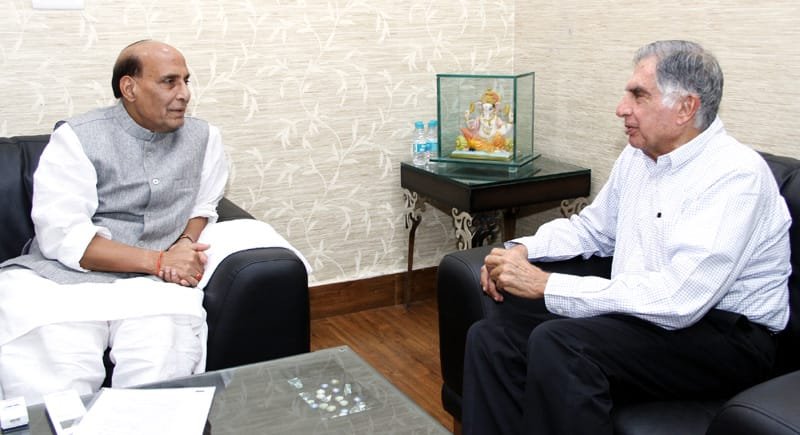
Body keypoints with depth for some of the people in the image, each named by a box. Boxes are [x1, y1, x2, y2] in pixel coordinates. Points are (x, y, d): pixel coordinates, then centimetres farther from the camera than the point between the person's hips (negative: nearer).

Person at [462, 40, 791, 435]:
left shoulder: (735, 175, -18)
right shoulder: (636, 157, 8)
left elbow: (678, 299, -27)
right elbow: (592, 228, 24)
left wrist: (546, 286, -24)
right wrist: (521, 250, 3)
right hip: (637, 314, 8)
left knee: (556, 343, -31)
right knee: (490, 338, -9)